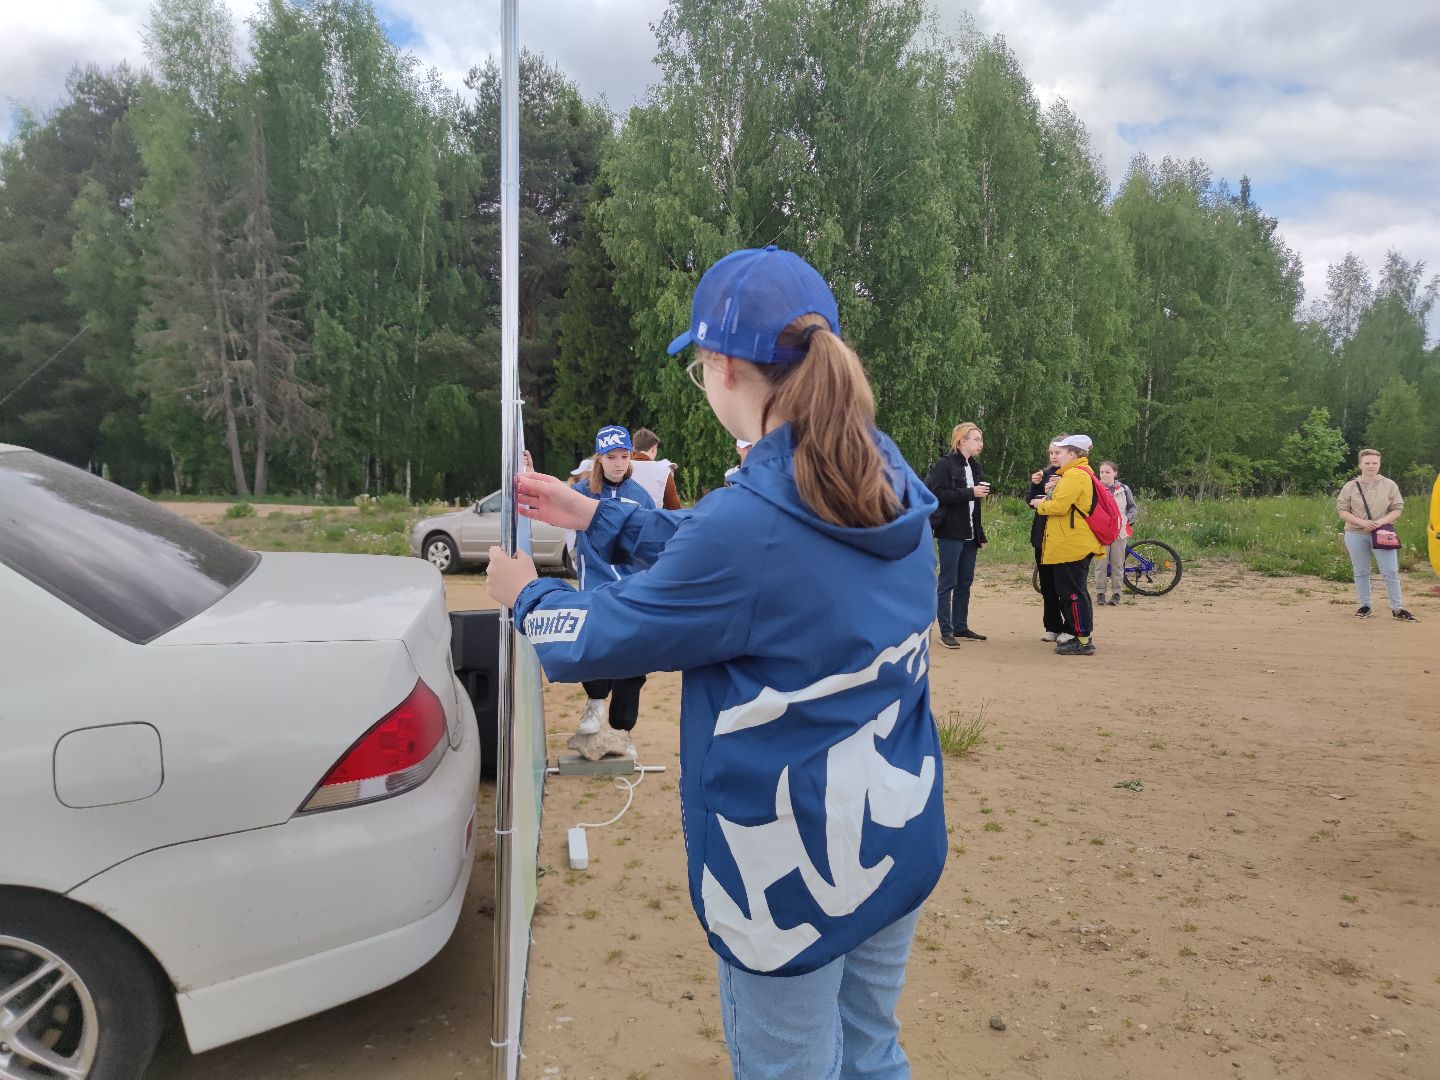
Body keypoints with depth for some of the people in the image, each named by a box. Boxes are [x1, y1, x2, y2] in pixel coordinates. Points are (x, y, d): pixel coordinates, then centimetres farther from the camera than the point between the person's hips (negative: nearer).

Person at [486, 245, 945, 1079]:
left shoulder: (751, 519, -27)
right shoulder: (891, 481, -2)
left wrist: (525, 595, 8)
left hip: (796, 875, -7)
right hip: (902, 843, 7)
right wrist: (594, 517, 15)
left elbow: (602, 637, -12)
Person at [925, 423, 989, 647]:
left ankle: (961, 626, 21)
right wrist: (970, 492, -21)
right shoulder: (945, 464, -9)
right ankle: (946, 631, 1)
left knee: (965, 582, 11)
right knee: (948, 582, -3)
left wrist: (980, 534, 18)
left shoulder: (974, 466, 16)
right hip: (950, 533, -8)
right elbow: (937, 494, -19)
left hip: (970, 534, 8)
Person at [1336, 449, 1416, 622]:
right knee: (1361, 573, 6)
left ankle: (1397, 609, 4)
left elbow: (1397, 510, 3)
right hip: (1356, 535, 0)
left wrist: (1381, 522, -15)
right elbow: (1342, 510, 0)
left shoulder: (1389, 485, 4)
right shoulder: (1350, 486, 2)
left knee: (1391, 572, -3)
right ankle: (1364, 606, 16)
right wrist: (1361, 522, -15)